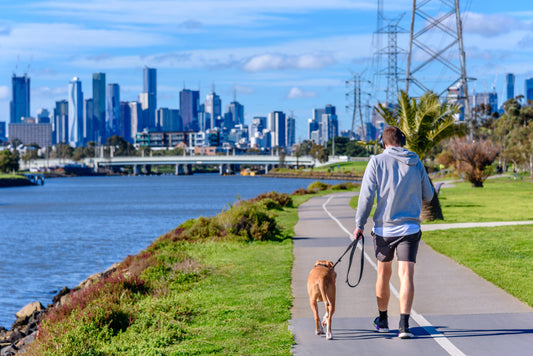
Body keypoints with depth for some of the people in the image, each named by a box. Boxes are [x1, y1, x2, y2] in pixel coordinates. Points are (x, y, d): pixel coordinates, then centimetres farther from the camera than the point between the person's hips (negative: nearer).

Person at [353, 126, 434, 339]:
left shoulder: (377, 162, -3)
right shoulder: (416, 164, 4)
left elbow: (367, 195, -8)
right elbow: (428, 195, 13)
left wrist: (359, 224, -2)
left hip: (383, 228, 0)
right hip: (410, 228, 0)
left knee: (383, 274, 16)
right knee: (406, 275, -5)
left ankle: (382, 320, 29)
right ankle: (404, 324, -18)